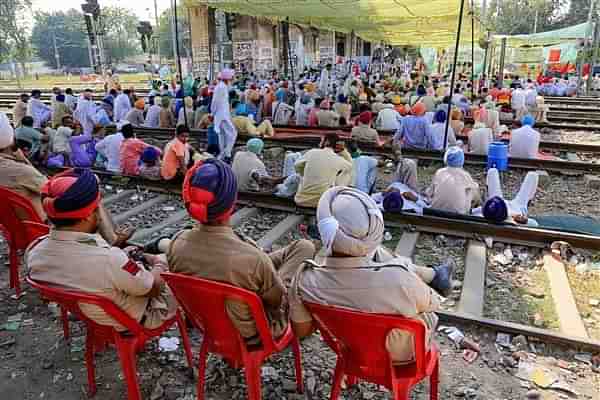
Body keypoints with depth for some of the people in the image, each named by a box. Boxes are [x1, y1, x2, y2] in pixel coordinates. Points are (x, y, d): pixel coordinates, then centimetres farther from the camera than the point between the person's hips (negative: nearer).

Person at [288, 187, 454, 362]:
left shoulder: (305, 278, -31)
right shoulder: (398, 280, -40)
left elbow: (301, 331, -11)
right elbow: (433, 304, -16)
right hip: (404, 353, -2)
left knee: (377, 253, 9)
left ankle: (433, 275, 31)